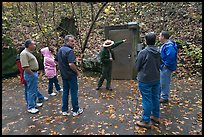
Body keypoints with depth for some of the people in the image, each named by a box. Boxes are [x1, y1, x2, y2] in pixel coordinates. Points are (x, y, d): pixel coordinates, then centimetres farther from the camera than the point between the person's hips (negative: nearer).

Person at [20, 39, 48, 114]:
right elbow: (25, 67, -26)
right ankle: (31, 107, 10)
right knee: (31, 90, -1)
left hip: (34, 73, 10)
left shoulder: (29, 52, 13)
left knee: (35, 88, 22)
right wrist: (33, 74, -19)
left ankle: (41, 98, 37)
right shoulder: (24, 53, -19)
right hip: (30, 74, -10)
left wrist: (35, 73, 16)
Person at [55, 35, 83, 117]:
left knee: (65, 92, 16)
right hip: (71, 75, -8)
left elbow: (56, 60, 17)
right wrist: (77, 71, -14)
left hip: (63, 75, 8)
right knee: (74, 92, 5)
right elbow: (71, 64, -30)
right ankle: (75, 110, 17)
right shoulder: (70, 51, -20)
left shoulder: (60, 50, 8)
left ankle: (64, 110, 25)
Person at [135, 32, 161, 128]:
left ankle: (146, 121, 15)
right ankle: (156, 116, 36)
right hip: (156, 79, 6)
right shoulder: (158, 52, -1)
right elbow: (160, 64, 9)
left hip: (145, 80, -6)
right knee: (155, 98, 19)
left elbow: (137, 66, -9)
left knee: (147, 100, 2)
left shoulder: (143, 52, -18)